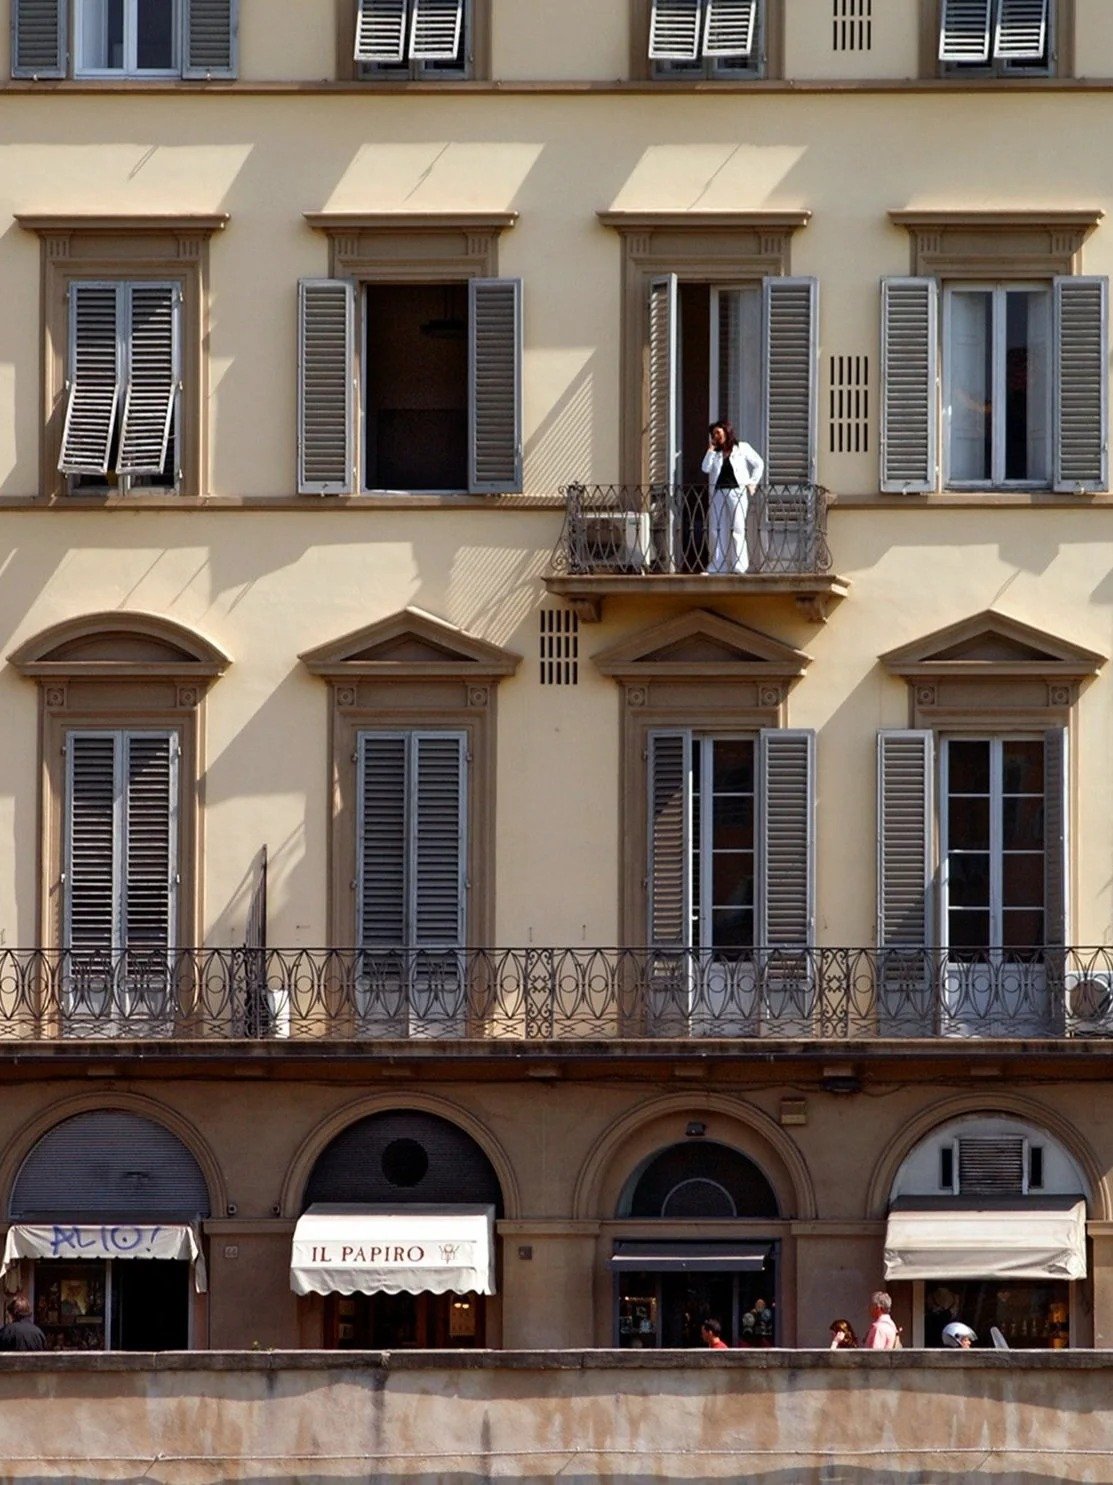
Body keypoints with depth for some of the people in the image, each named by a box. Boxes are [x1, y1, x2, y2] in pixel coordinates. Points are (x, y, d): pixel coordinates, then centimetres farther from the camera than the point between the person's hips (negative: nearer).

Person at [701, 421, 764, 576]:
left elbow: (759, 464, 8)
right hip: (717, 493, 4)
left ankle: (739, 566, -8)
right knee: (716, 529, 1)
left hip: (737, 492, -4)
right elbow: (706, 468, 1)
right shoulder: (715, 453, 16)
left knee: (737, 528, -8)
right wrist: (711, 449, 3)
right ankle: (717, 566, 4)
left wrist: (751, 483, 0)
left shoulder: (742, 448, 6)